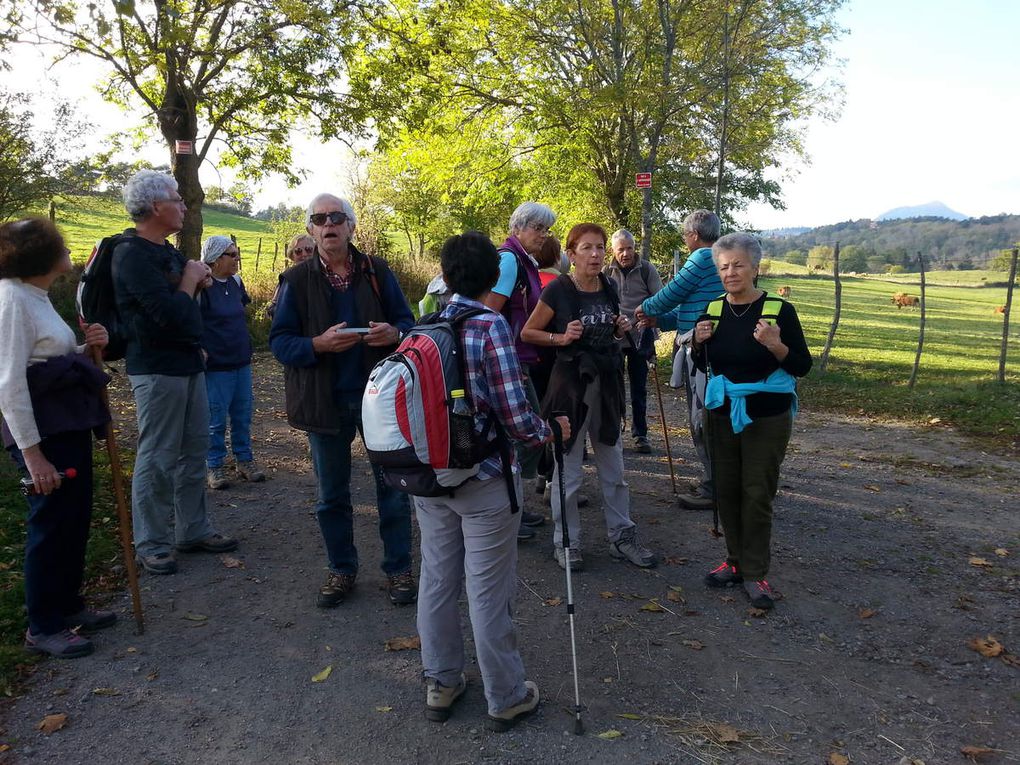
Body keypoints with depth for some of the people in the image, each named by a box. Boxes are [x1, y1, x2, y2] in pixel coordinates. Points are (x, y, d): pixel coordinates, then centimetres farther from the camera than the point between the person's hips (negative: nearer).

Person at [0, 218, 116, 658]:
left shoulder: (37, 297, 13)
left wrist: (88, 347, -3)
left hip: (71, 426, 9)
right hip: (43, 433, -9)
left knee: (75, 520, 16)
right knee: (51, 525, 2)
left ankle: (68, 606, 32)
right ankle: (42, 628, 18)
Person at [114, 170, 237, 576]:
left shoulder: (168, 252, 15)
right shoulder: (132, 255, -16)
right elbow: (169, 312, -24)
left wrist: (198, 278, 2)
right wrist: (191, 278, -9)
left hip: (188, 363, 10)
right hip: (157, 370, -9)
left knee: (194, 451, 14)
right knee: (157, 459, -1)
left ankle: (193, 530, 26)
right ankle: (150, 544, 12)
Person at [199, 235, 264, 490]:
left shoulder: (235, 282, 7)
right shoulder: (202, 286, -15)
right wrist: (201, 352, -15)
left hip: (242, 362, 7)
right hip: (216, 365, -7)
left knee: (243, 415, 13)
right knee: (216, 419, 3)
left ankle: (244, 460, 25)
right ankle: (215, 466, 16)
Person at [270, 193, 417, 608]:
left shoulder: (377, 271, 3)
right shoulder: (296, 279, -1)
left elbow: (406, 321, 7)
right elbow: (279, 341, -4)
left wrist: (394, 333, -17)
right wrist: (318, 345, -23)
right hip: (325, 401, 0)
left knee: (393, 486, 8)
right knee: (332, 495, 12)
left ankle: (399, 568, 25)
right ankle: (341, 569, 31)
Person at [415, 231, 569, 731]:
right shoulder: (490, 326, -16)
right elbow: (514, 416, -19)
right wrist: (549, 431, 1)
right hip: (484, 481, -5)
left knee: (437, 580, 18)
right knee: (488, 592, 8)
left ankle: (440, 685, 35)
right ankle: (505, 698, 26)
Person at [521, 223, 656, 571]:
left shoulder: (609, 288, 5)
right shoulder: (558, 290, -11)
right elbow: (527, 333, -4)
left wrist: (621, 329, -1)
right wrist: (562, 337, -18)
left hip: (606, 382, 5)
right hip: (570, 382, -5)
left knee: (614, 469, 14)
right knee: (567, 471, 3)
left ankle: (622, 536, 27)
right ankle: (566, 542, 20)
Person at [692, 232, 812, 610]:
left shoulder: (779, 310, -11)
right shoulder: (712, 311, 2)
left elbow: (802, 366, -9)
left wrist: (776, 345, -27)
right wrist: (699, 342, -9)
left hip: (767, 418, -4)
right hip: (721, 415, 4)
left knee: (757, 494, 1)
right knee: (726, 490, 11)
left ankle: (754, 574, 13)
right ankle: (735, 561, 27)